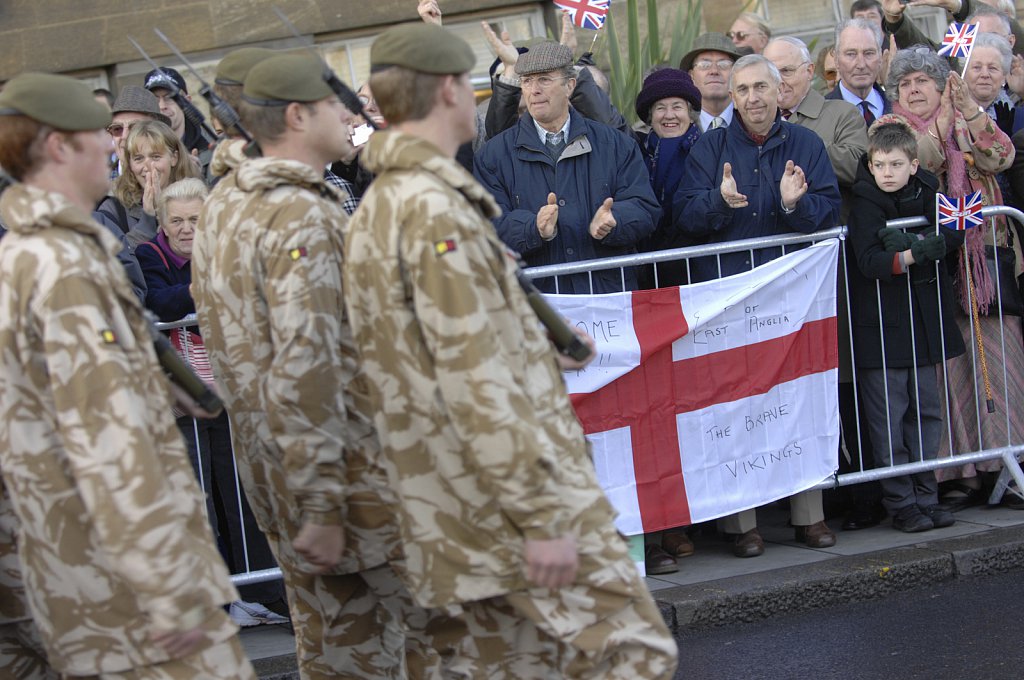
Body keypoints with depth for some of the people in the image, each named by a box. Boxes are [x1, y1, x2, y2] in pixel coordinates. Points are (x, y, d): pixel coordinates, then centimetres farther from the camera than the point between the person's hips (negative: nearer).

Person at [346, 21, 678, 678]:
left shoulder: (376, 209, 14)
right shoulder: (435, 209, -17)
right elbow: (475, 381, -23)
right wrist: (541, 517, -22)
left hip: (461, 516, 10)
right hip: (511, 497, -10)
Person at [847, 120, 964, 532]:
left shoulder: (927, 193, 5)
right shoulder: (866, 203, -8)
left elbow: (955, 233, -7)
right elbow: (869, 261, -18)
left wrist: (914, 242, -21)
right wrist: (915, 253, -32)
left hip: (923, 319, 5)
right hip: (880, 324, -5)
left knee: (926, 410, 10)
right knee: (889, 419, -2)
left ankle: (925, 497, 18)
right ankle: (901, 504, 4)